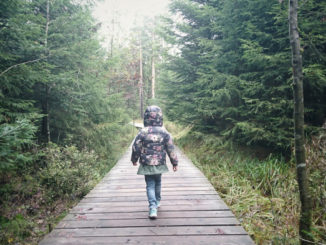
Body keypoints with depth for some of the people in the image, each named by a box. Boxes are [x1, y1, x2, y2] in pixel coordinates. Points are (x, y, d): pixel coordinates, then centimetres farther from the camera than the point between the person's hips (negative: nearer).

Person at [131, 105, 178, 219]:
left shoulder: (142, 132, -10)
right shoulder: (164, 132, -8)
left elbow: (136, 148, -4)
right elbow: (171, 149, -4)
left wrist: (134, 160, 14)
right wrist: (175, 162, 6)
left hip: (146, 165, -1)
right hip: (160, 164, 2)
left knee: (150, 185, 6)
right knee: (158, 183, 22)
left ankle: (153, 208, -8)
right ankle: (157, 202, 39)